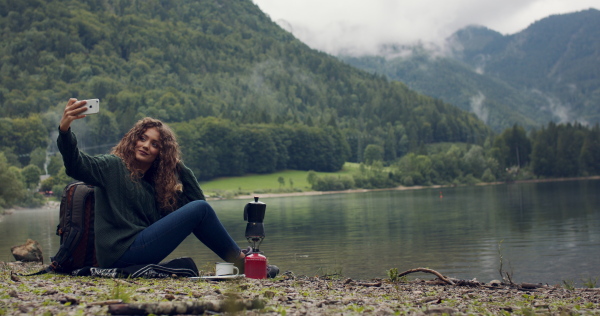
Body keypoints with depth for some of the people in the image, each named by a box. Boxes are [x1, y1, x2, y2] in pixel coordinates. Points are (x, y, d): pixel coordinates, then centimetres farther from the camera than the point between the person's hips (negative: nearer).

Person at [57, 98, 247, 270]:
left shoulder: (153, 181, 18)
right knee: (200, 209, -10)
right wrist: (65, 129, -34)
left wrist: (180, 169, 11)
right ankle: (240, 262, 2)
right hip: (122, 253, -7)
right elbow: (77, 165, -18)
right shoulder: (113, 167, 1)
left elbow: (196, 199, 15)